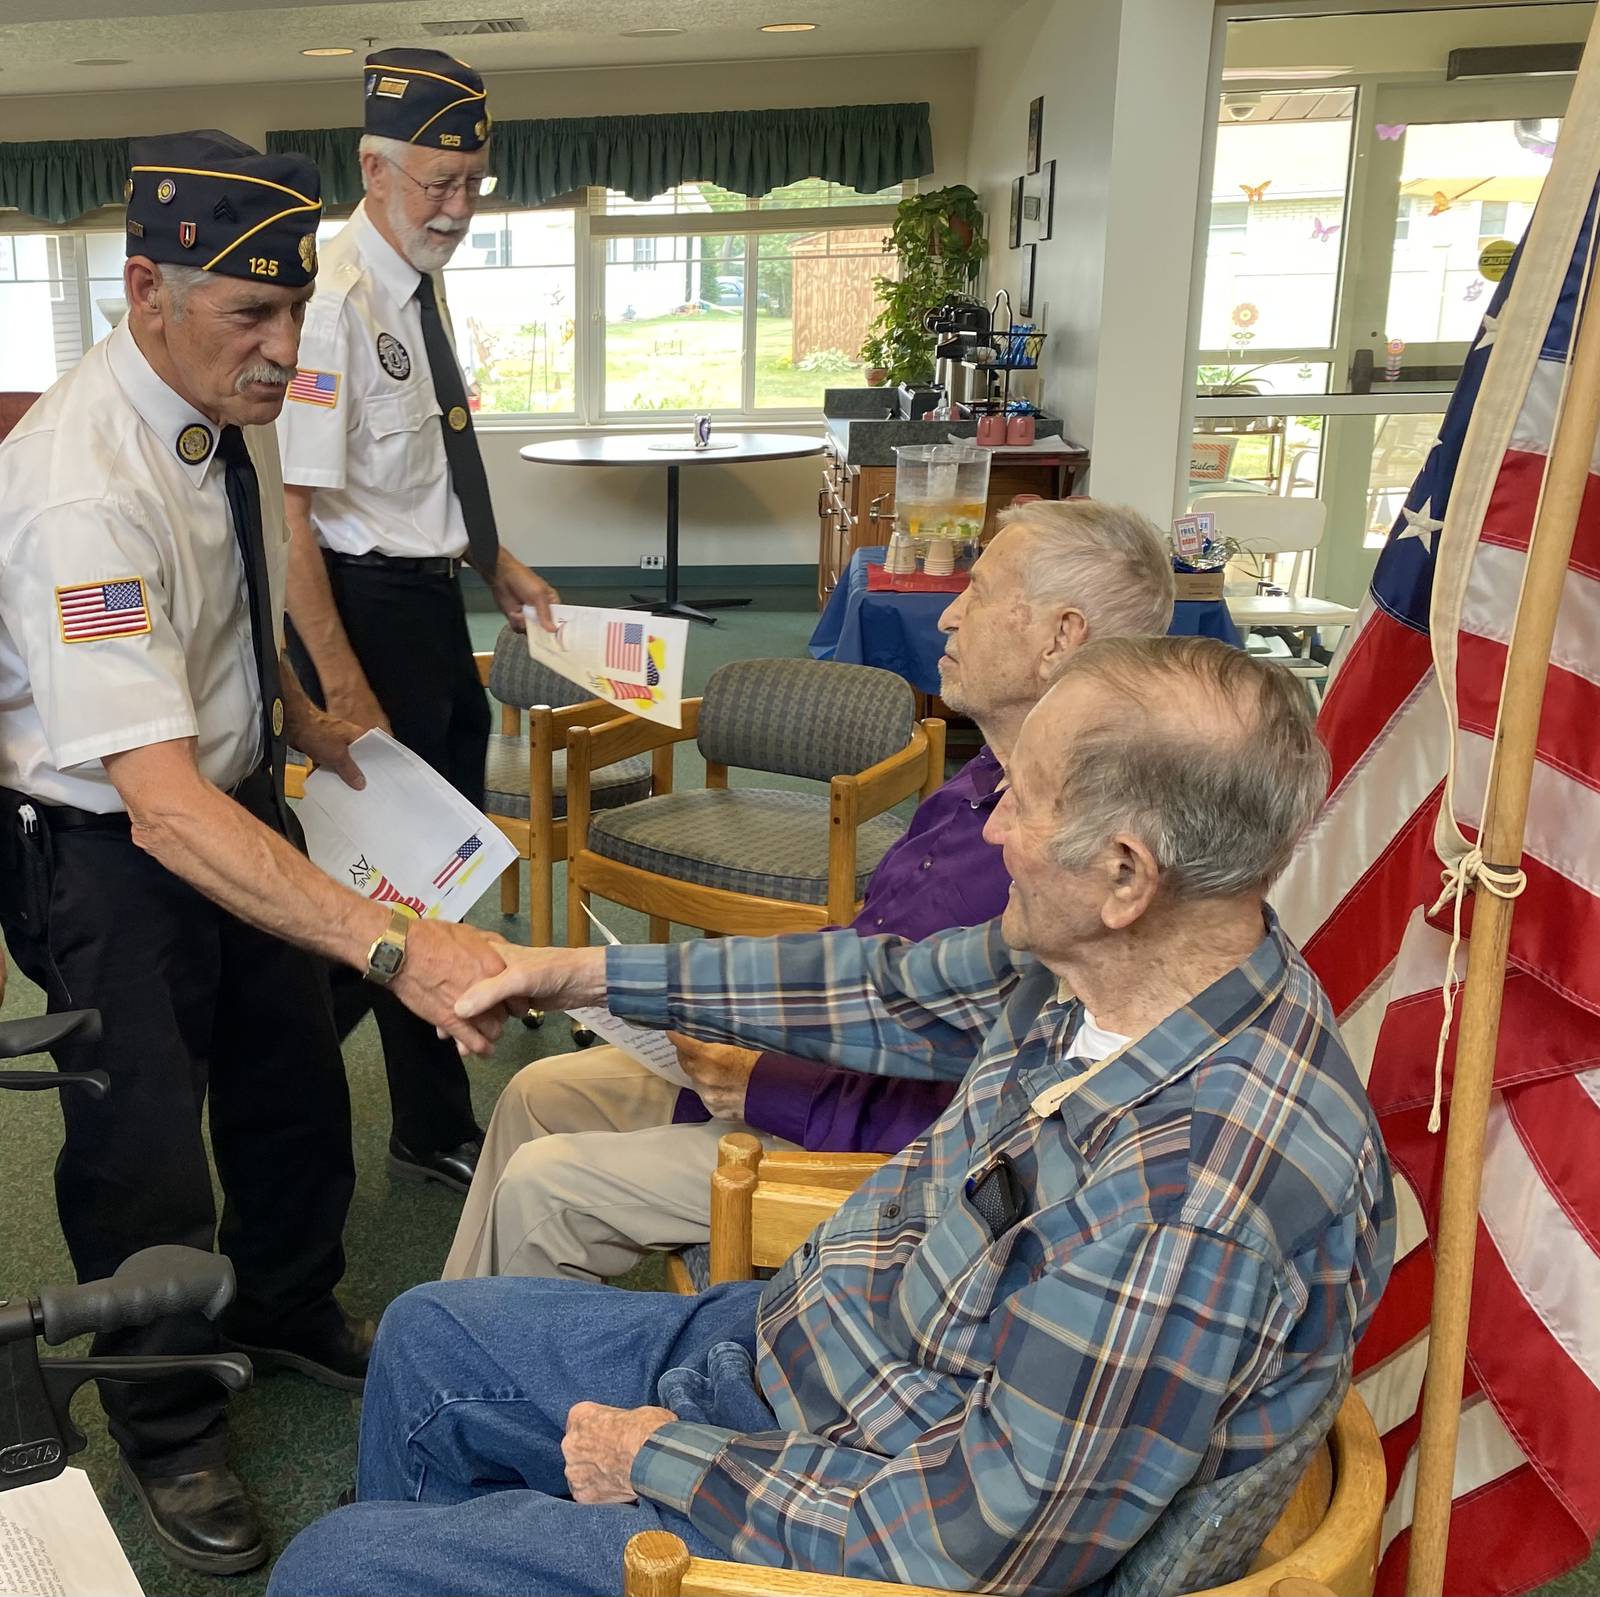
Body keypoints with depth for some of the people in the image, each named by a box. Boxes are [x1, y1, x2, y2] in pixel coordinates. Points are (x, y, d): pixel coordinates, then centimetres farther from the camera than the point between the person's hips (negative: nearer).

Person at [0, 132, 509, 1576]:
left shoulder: (237, 404, -7)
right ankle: (167, 1430, 33)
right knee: (146, 1156, 5)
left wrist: (296, 715, 6)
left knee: (295, 1083, 21)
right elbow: (161, 804, -41)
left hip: (243, 793, 8)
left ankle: (287, 1310, 49)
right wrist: (392, 944, -47)